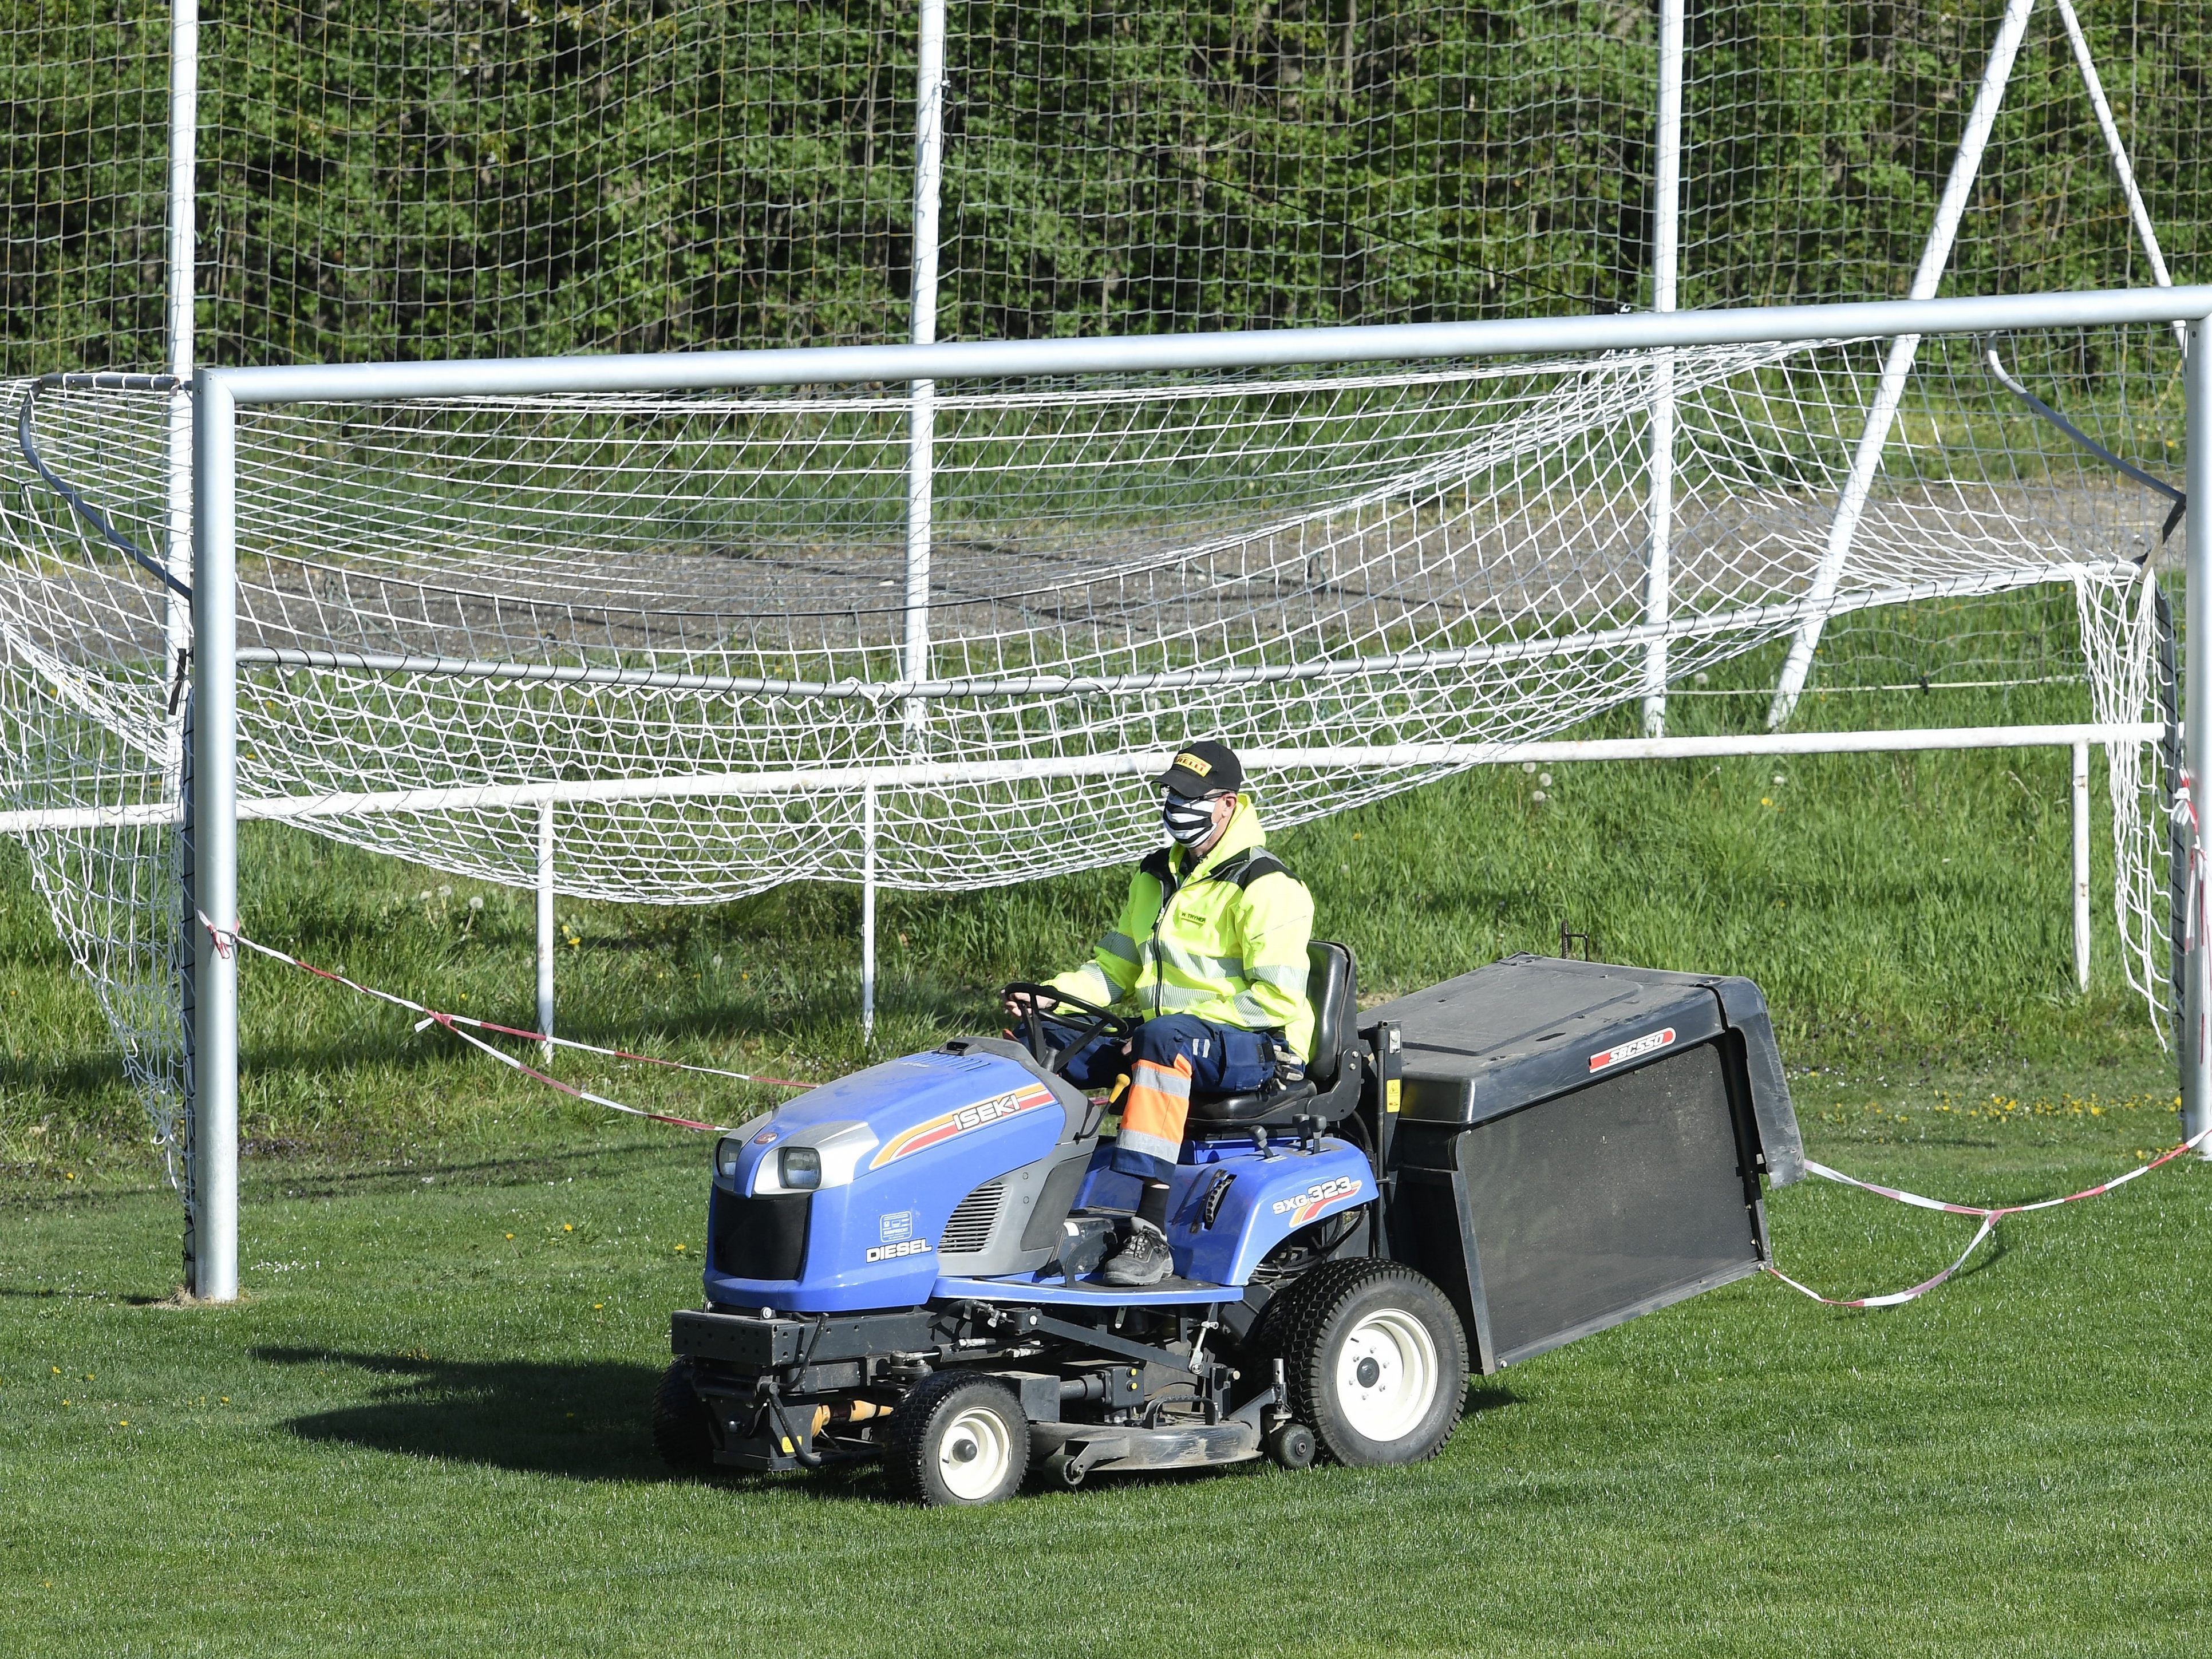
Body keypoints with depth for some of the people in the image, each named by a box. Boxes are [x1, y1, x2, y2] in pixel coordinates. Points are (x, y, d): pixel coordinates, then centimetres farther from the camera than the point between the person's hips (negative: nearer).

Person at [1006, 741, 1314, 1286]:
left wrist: (1166, 1026, -22)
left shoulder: (1266, 889, -8)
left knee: (1166, 1038, -41)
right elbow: (1115, 967, 22)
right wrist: (1049, 995, 0)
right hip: (1169, 1045, 8)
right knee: (1047, 1042, -10)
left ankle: (1151, 1233, -49)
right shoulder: (1158, 878, 18)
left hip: (1257, 1051, -8)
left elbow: (1276, 999, -16)